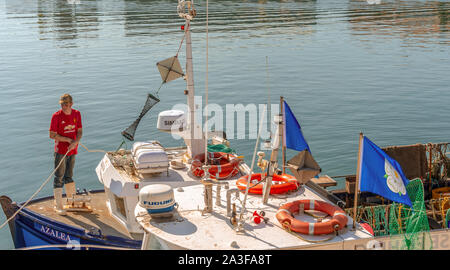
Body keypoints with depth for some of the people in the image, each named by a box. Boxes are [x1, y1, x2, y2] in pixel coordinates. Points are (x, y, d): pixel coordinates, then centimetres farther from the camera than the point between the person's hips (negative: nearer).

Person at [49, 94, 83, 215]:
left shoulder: (77, 114, 1)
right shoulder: (56, 116, -12)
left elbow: (80, 132, 3)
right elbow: (52, 135, -11)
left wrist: (75, 142, -16)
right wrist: (68, 140, -14)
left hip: (72, 150, 4)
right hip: (60, 150, -4)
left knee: (69, 176, 19)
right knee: (59, 177, -1)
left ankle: (71, 201, 34)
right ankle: (58, 205, 5)